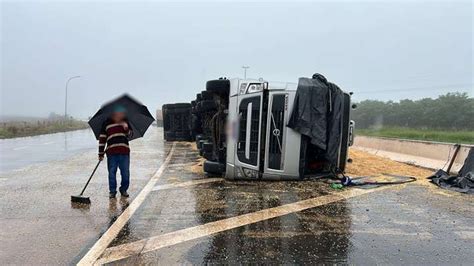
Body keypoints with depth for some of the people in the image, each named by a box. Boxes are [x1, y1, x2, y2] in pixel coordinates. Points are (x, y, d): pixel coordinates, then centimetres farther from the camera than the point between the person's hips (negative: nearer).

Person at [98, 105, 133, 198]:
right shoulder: (107, 123, 5)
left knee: (125, 173, 4)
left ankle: (124, 189, 21)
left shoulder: (125, 122, 10)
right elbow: (102, 138, 6)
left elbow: (130, 136, 12)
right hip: (111, 152, -1)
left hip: (124, 152, 1)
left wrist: (126, 129, -10)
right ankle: (112, 191, 18)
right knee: (112, 173, 5)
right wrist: (101, 153, 5)